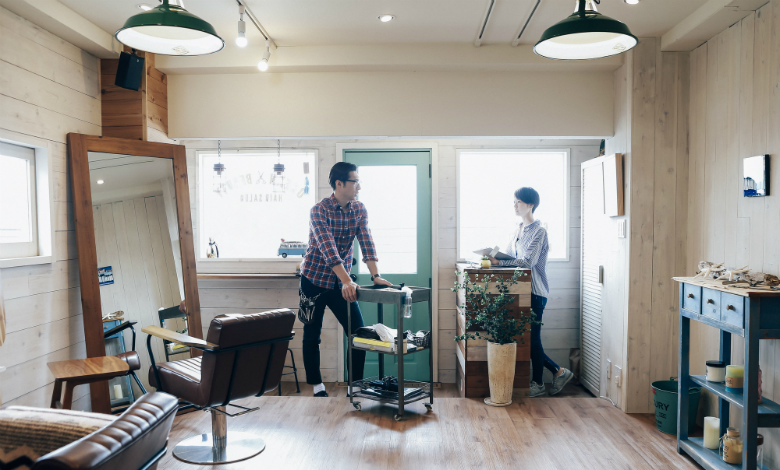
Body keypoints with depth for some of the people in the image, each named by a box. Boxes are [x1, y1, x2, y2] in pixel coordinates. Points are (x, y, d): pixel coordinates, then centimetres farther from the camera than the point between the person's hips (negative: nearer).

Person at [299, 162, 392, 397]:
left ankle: (356, 384, 13)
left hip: (341, 281, 4)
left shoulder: (360, 210, -2)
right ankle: (317, 385, 21)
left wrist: (375, 276, -26)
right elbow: (328, 248, -29)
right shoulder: (319, 210, -17)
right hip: (314, 279, -4)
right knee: (312, 334, 5)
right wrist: (347, 281, -38)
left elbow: (366, 243, -11)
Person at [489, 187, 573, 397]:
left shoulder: (539, 231, -11)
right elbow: (510, 256, 14)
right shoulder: (518, 230, 14)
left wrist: (500, 262, -25)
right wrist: (495, 257, -6)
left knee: (532, 338, -1)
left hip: (535, 292, -8)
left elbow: (528, 261, -21)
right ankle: (559, 372, 23)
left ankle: (538, 384, 15)